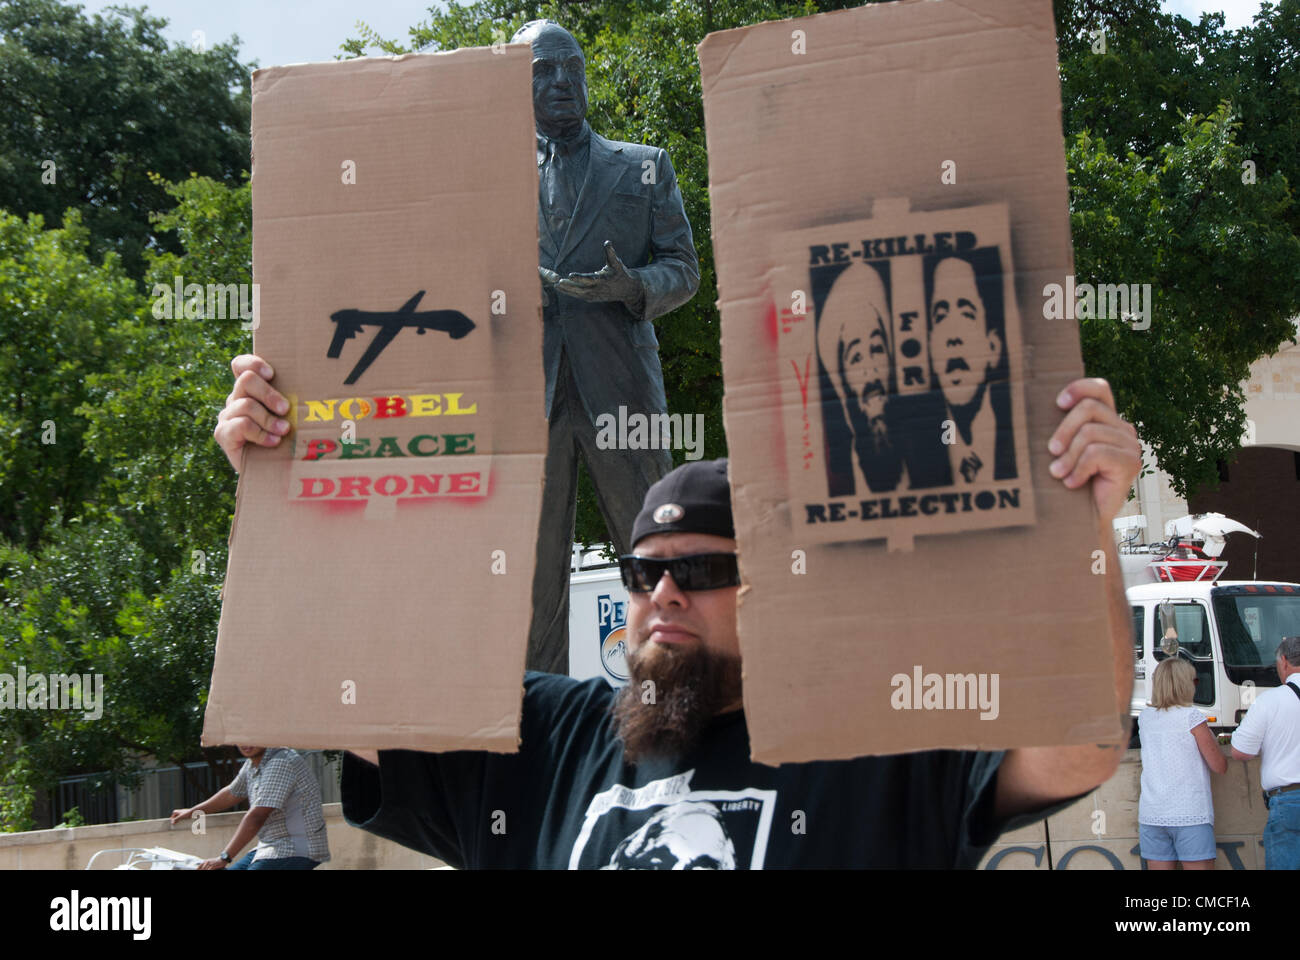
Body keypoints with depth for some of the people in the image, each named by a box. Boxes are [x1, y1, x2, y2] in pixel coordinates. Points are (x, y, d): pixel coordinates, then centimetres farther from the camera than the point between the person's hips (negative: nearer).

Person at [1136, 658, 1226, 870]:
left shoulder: (1144, 718, 10)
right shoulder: (1192, 717, -6)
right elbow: (1219, 766, -3)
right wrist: (1213, 740, 13)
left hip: (1151, 815, 5)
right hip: (1190, 814, -5)